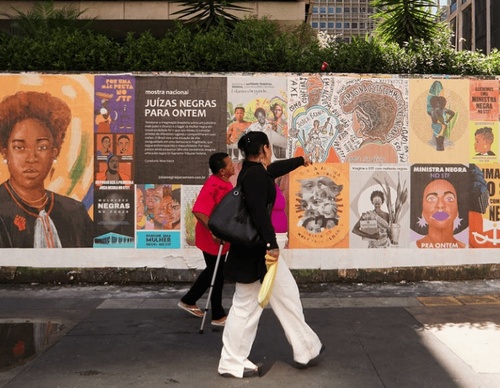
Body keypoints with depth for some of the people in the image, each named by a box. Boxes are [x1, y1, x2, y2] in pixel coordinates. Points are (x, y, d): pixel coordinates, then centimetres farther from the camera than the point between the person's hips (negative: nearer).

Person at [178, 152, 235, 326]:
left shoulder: (225, 183, 6)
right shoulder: (213, 186, -24)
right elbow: (199, 211, -32)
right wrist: (213, 231, -34)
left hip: (220, 237, 10)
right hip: (213, 239, -10)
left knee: (213, 271, 22)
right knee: (216, 275, 3)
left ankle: (188, 301, 37)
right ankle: (218, 316, 18)